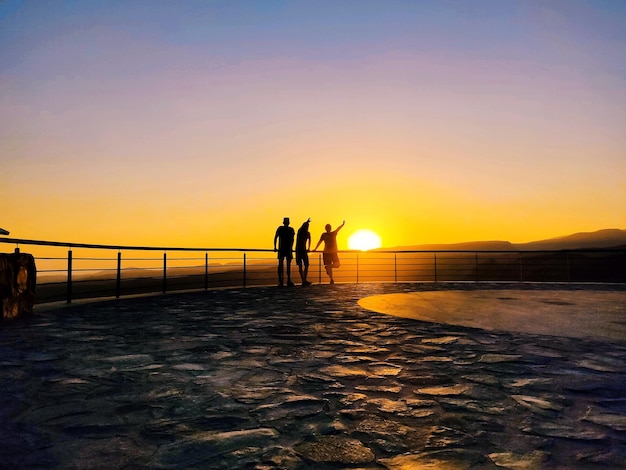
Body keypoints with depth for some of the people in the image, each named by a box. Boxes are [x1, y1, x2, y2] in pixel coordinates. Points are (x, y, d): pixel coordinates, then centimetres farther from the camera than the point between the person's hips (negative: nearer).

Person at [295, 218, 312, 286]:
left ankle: (305, 280, 9)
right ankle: (303, 281, -8)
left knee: (306, 265, 1)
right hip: (299, 250, -6)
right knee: (300, 266, -6)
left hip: (304, 250, 6)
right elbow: (302, 227, -32)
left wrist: (308, 248, 33)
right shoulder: (300, 231, -8)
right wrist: (306, 222, -48)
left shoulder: (308, 233, 9)